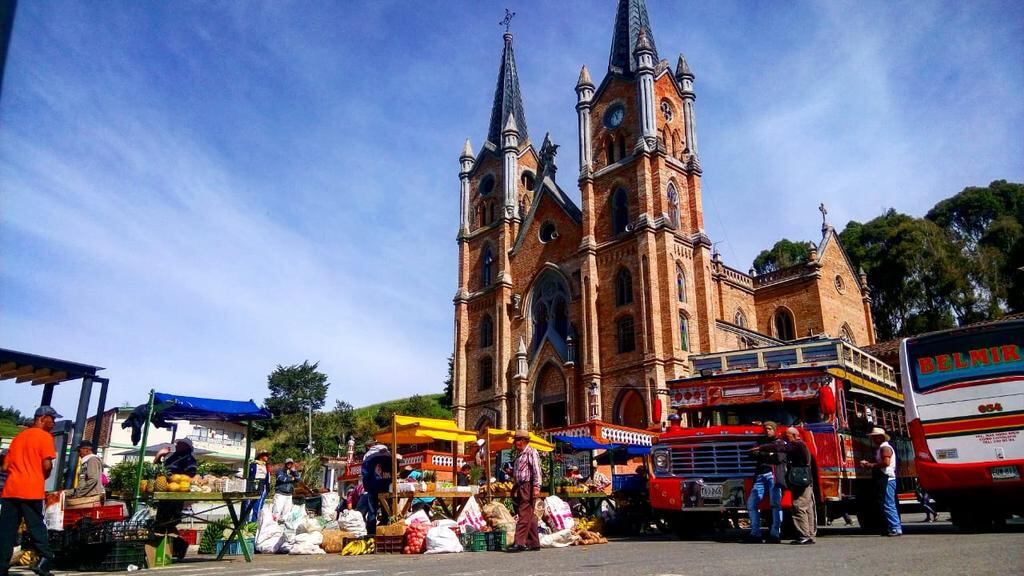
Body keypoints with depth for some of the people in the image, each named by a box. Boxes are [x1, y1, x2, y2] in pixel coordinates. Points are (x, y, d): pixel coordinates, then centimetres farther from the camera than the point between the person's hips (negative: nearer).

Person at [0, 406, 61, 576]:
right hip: (31, 490, -6)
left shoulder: (18, 436, 20)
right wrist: (44, 476, 7)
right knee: (36, 526, 0)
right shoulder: (44, 436, -3)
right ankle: (45, 560, -6)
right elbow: (47, 465, -12)